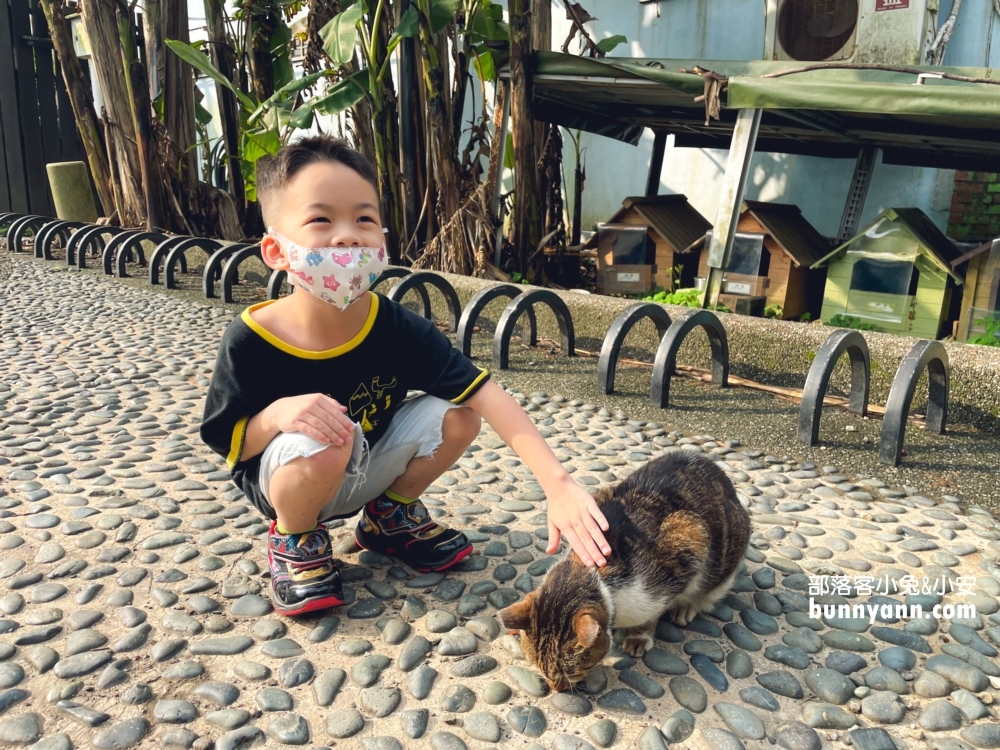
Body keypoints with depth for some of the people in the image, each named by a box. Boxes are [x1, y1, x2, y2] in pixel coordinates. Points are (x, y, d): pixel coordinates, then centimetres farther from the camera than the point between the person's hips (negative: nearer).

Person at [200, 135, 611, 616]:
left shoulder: (398, 328, -22)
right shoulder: (250, 340, -25)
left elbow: (486, 394, -29)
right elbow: (223, 440, -14)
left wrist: (557, 484, -39)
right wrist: (277, 414, -37)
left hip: (367, 471, 3)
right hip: (284, 484, -3)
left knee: (459, 416, -16)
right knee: (321, 444, -36)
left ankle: (390, 516, 11)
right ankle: (296, 539, -1)